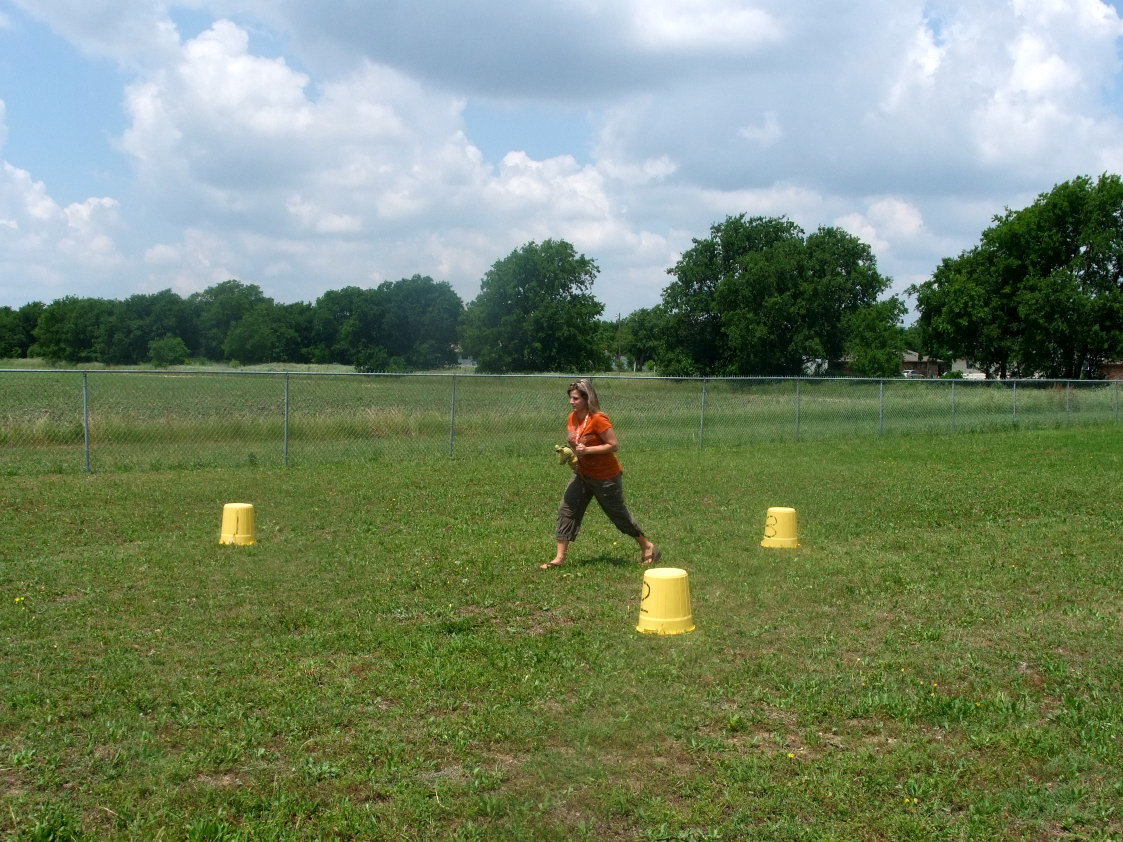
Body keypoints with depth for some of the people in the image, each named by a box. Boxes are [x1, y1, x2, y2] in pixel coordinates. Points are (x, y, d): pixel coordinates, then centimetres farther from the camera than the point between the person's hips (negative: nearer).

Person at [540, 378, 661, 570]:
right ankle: (560, 558, 3)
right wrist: (571, 443, -3)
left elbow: (614, 445, -22)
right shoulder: (573, 418, 2)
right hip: (582, 475, 8)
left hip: (606, 478, -8)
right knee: (567, 510, -1)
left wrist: (587, 450, -27)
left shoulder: (598, 419, -23)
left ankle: (648, 547, 26)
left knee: (619, 514, 6)